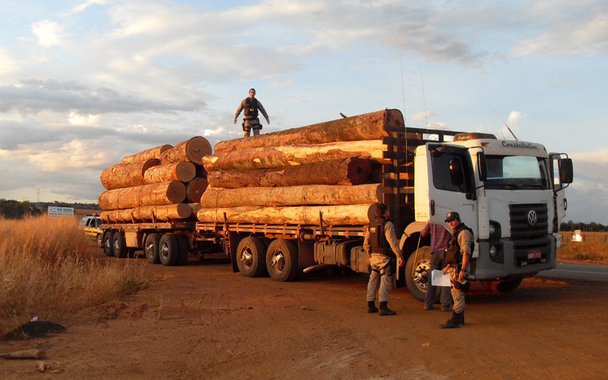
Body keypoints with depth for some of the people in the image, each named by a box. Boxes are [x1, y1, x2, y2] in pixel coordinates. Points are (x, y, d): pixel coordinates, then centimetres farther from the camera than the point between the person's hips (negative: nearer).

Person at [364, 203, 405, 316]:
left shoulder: (370, 225, 11)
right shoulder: (387, 224, -12)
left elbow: (366, 244, 15)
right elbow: (392, 242, -21)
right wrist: (400, 256, -19)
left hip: (373, 256, 8)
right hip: (384, 257, -7)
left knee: (373, 280, 15)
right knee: (385, 281, -6)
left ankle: (371, 305, 20)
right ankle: (383, 307, -11)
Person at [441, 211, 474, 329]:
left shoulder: (464, 233, -13)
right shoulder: (456, 234, 20)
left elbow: (466, 252, -21)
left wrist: (463, 270, -27)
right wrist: (448, 266, 23)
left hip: (459, 268, -11)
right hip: (454, 268, 11)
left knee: (458, 294, -9)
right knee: (456, 294, 15)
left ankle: (455, 320, -9)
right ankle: (460, 319, 23)